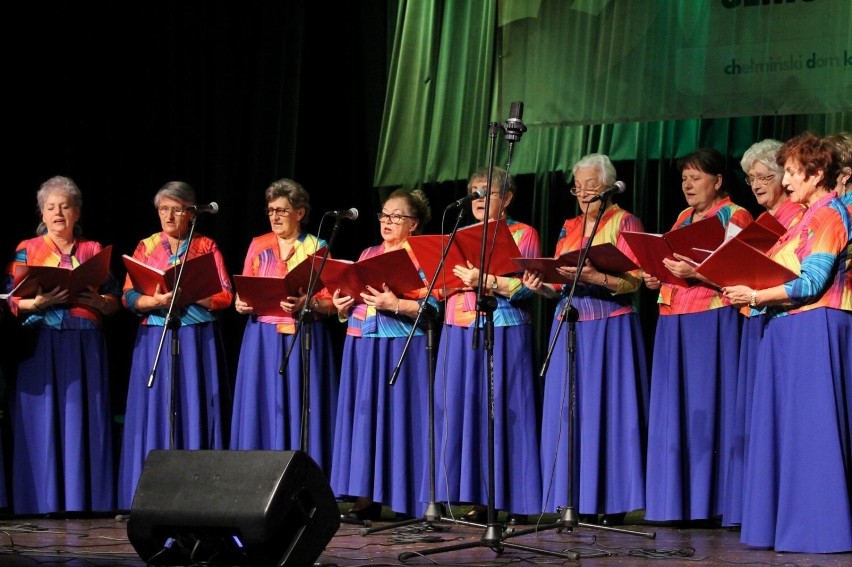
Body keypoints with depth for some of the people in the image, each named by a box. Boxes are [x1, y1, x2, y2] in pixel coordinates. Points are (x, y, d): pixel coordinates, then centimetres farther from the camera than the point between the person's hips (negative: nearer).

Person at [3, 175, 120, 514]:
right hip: (41, 347, -1)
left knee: (85, 424, -1)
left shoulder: (94, 250, 13)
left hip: (86, 347, 2)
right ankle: (43, 507, -2)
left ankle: (85, 505, 2)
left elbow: (114, 301, 10)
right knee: (43, 424, -5)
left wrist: (97, 300, -10)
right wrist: (39, 302, -16)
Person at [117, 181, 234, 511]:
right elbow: (129, 297, 2)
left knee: (196, 410, -3)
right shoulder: (146, 247, 10)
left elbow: (225, 296, -1)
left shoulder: (206, 246, 7)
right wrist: (156, 300, -17)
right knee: (155, 412, -3)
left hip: (198, 341, -1)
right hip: (155, 340, 1)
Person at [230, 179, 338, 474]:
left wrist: (304, 304, -21)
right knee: (262, 409, 1)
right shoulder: (258, 245, 11)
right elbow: (243, 293, 12)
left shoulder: (317, 248, 3)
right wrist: (241, 304, -10)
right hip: (262, 339, 3)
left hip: (303, 340, -3)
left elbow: (329, 302, -2)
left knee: (298, 410, -4)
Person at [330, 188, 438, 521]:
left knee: (396, 415, -8)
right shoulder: (367, 255, 19)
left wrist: (396, 305, -23)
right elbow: (349, 302, 22)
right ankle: (366, 499, 4)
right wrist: (341, 306, 0)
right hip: (361, 347, 6)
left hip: (400, 349, -6)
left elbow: (432, 307, -11)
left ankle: (402, 498, -5)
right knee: (364, 415, 3)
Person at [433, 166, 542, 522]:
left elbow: (528, 287, -9)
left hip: (502, 333, -5)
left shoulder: (523, 235, 4)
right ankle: (479, 498, 3)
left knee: (500, 410, -8)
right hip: (460, 333, 5)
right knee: (463, 409, 0)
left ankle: (511, 500, -6)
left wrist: (486, 281, -20)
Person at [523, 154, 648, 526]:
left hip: (611, 326, -6)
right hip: (570, 327, 6)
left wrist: (594, 277, -26)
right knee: (570, 410, 2)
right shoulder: (569, 228, 17)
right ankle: (578, 501, 5)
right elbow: (559, 286, 16)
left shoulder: (625, 223, 0)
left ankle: (612, 502, -5)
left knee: (608, 407, -7)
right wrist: (541, 285, -5)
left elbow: (634, 280, -11)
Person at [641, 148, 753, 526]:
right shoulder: (682, 219, 21)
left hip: (711, 321, -8)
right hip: (673, 321, 8)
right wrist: (656, 278, 7)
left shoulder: (734, 217, -1)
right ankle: (680, 501, 7)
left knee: (706, 407, -9)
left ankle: (709, 501, -7)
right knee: (675, 409, 5)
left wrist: (696, 273, -23)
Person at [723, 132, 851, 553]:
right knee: (781, 426, 7)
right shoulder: (806, 218, 19)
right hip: (787, 330, 9)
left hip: (813, 331, -9)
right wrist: (749, 292, 4)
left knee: (811, 427, -7)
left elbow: (811, 283, -17)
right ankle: (783, 521, 9)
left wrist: (757, 296, -19)